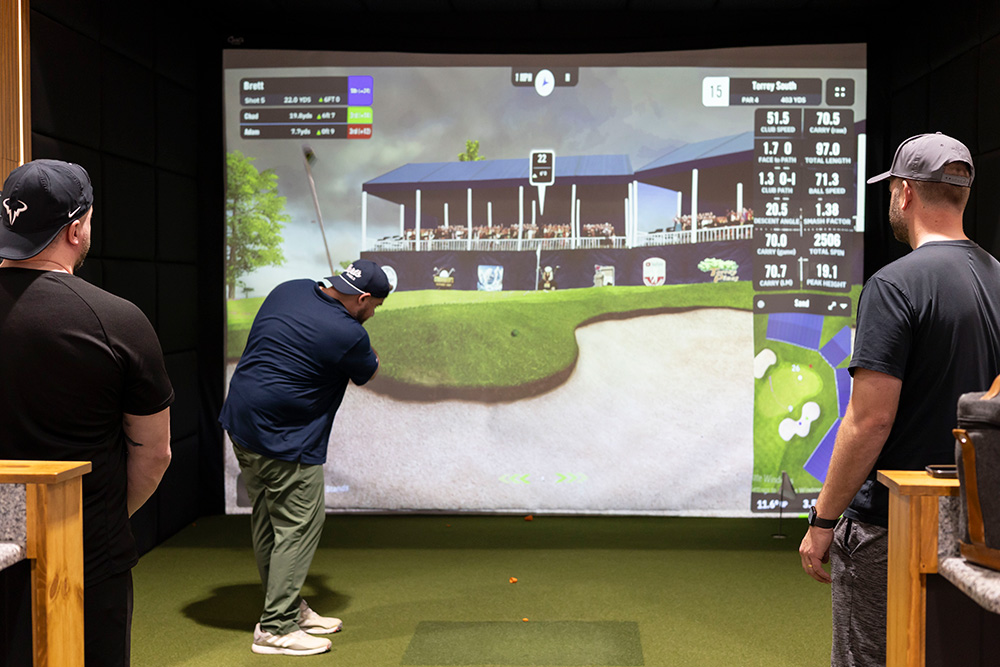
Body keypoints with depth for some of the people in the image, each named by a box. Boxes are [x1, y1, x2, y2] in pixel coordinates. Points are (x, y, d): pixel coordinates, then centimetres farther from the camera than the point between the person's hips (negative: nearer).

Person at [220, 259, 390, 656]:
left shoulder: (287, 290, 5)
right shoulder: (348, 335, -17)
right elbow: (367, 374, 4)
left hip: (241, 421, 9)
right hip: (285, 440, -9)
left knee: (267, 519, 15)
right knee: (298, 527, 0)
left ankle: (290, 607, 28)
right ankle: (276, 628, 5)